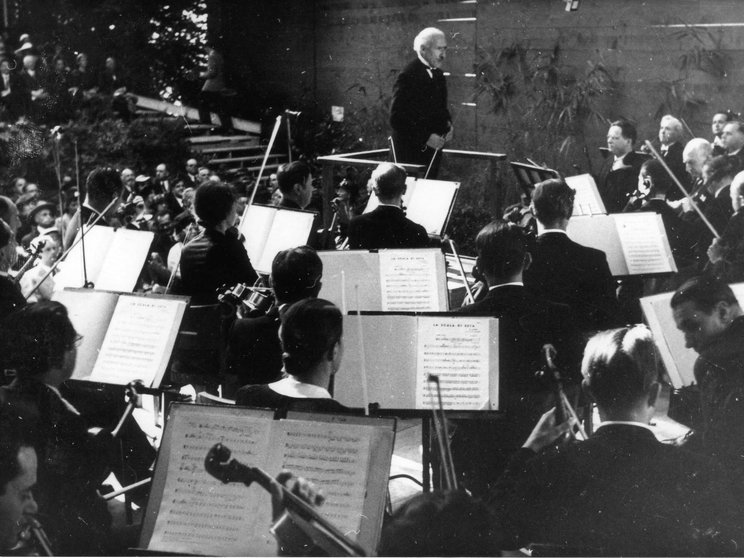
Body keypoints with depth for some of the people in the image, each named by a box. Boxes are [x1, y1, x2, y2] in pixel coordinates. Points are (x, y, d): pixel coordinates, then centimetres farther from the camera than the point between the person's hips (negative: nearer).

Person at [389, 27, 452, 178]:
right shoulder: (408, 76, -14)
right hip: (411, 153, -7)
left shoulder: (438, 74, 12)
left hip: (433, 148, 8)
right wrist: (425, 138, -21)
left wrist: (447, 125, 4)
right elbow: (397, 119, -17)